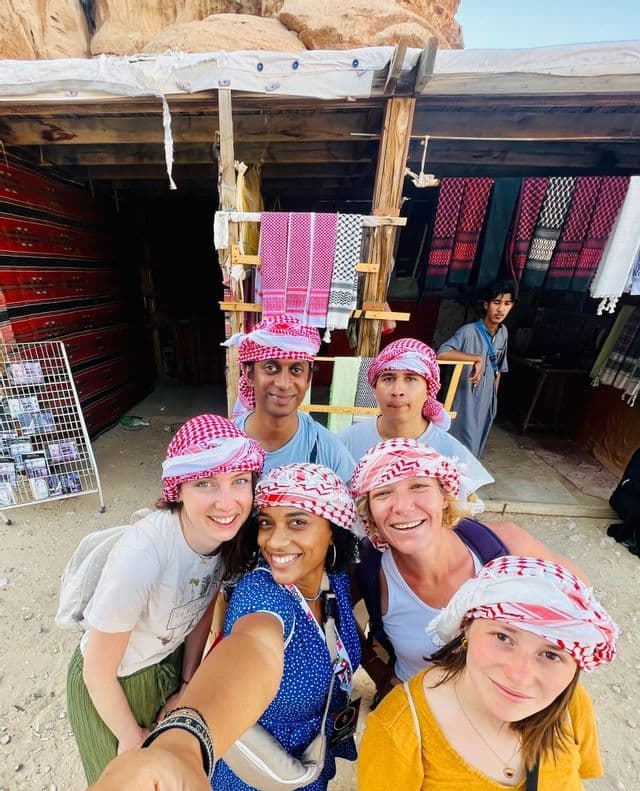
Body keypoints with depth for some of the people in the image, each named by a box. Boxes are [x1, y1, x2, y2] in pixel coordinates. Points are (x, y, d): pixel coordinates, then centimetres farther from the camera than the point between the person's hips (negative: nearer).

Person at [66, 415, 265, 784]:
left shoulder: (227, 532, -23)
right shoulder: (141, 556, -41)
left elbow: (202, 612, -4)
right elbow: (98, 673, -22)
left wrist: (187, 688, 3)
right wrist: (132, 737, -6)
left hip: (172, 663, 5)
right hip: (113, 687, -4)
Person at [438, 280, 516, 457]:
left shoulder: (504, 333, 5)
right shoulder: (469, 331, -18)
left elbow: (499, 368, 15)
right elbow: (441, 353, -34)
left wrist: (494, 398, 16)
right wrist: (477, 358, -32)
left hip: (486, 403, 7)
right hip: (465, 402, -7)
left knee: (475, 450, 18)